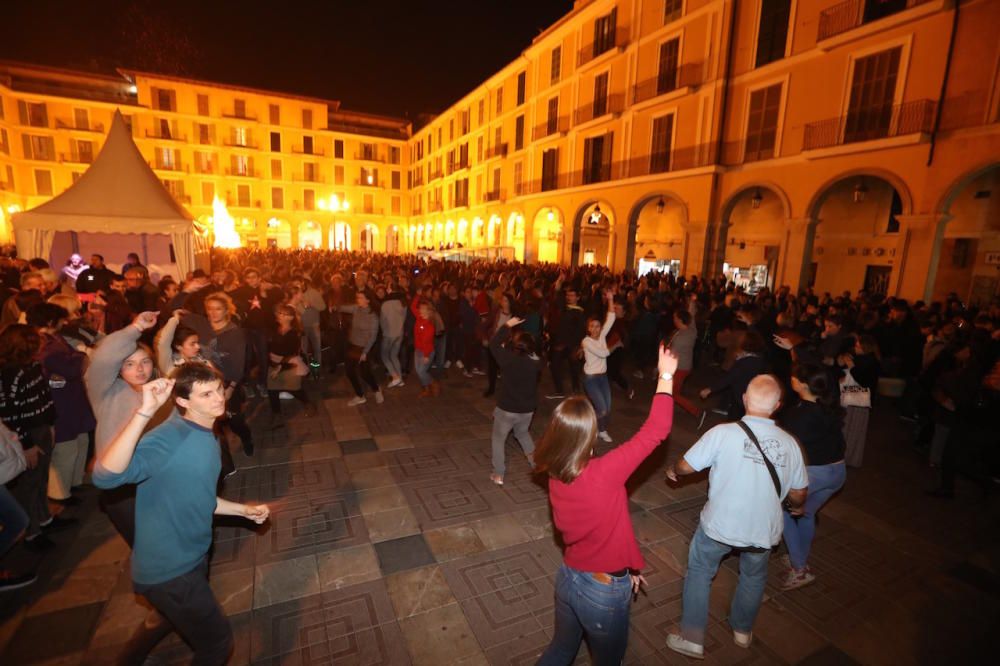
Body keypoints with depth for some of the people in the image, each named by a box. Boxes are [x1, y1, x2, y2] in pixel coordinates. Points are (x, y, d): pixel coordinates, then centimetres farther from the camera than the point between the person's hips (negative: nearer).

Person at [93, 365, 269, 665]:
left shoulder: (207, 438, -1)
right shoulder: (168, 439, -28)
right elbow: (104, 475, -45)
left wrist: (244, 510, 5)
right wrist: (145, 412, -50)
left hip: (192, 557, 8)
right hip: (168, 569, -8)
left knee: (176, 618, 35)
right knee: (218, 641, 10)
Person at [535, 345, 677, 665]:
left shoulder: (555, 477, -12)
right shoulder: (604, 474, -32)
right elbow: (656, 430, -25)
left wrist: (626, 565, 13)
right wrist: (666, 376, -14)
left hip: (568, 578, 5)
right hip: (604, 592, -4)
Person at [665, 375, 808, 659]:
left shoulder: (723, 433, -19)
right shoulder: (789, 443, -7)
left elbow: (686, 466, -11)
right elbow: (798, 494, 4)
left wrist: (673, 470, 12)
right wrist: (796, 507, 27)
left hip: (719, 525, -3)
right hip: (764, 529, 4)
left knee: (699, 572, 20)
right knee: (754, 577, 31)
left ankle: (692, 638, 26)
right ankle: (743, 630, 50)